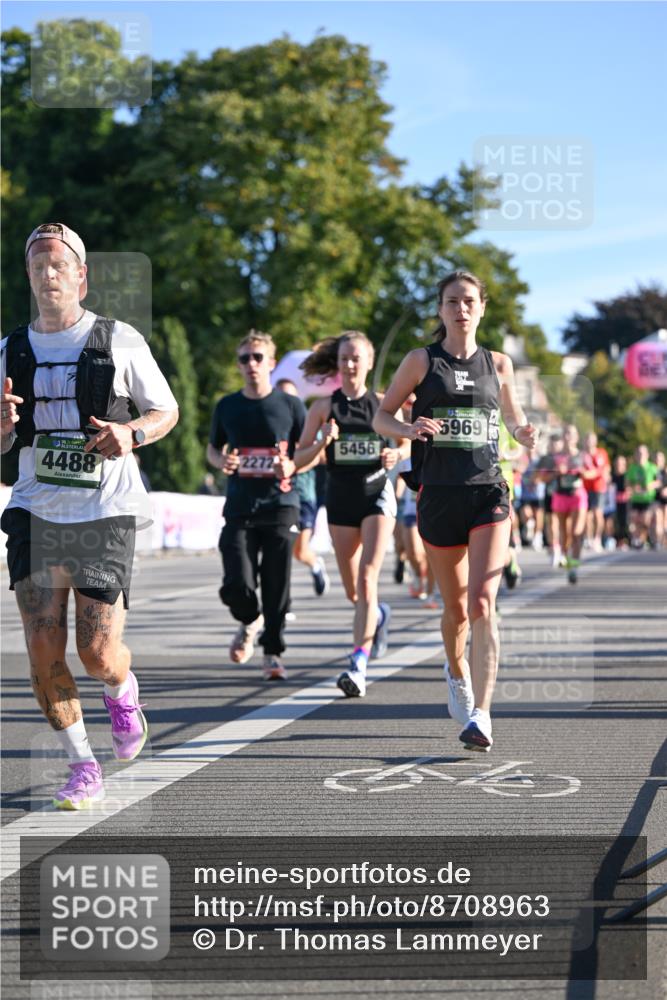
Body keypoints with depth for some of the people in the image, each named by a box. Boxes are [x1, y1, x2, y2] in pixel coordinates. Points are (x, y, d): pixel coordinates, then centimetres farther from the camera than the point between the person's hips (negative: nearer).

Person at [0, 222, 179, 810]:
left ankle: (123, 693, 31)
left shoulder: (121, 341, 1)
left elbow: (167, 411, 10)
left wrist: (131, 432, -11)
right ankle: (83, 768, 11)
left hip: (106, 513, -3)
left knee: (98, 654, -6)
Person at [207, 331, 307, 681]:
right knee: (237, 587, -10)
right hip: (239, 508, 1)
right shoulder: (227, 407, 9)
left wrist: (291, 467, -13)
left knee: (277, 587, -3)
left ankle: (272, 653, 12)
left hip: (280, 506, -1)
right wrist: (221, 462, -3)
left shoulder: (290, 405, 3)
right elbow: (212, 448, 20)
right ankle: (250, 622, 23)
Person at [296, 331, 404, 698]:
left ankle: (358, 666, -20)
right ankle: (379, 615, 46)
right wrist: (322, 442, -17)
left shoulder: (382, 404, 1)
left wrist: (395, 455, -8)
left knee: (366, 581, -17)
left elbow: (404, 443, 13)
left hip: (377, 495, -2)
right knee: (353, 593, 10)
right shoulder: (324, 406, 2)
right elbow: (300, 457, 2)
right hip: (340, 500, 2)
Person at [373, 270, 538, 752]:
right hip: (440, 495, 0)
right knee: (456, 607, 11)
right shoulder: (421, 361, 4)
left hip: (489, 494, 0)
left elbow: (515, 420, 20)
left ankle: (480, 716, -18)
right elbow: (381, 417, 6)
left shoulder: (498, 364, 9)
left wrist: (526, 433, -3)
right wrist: (409, 429, -15)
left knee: (482, 604, -15)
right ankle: (457, 672, 43)